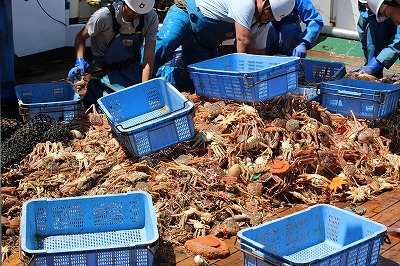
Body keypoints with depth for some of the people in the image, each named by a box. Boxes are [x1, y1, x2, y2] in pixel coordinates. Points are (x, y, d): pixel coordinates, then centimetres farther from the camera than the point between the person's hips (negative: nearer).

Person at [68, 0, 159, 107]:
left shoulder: (151, 17, -16)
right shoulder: (104, 16, -23)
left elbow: (149, 57, -16)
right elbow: (81, 37, -7)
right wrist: (80, 62, -24)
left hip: (133, 69, 3)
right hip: (106, 70, -3)